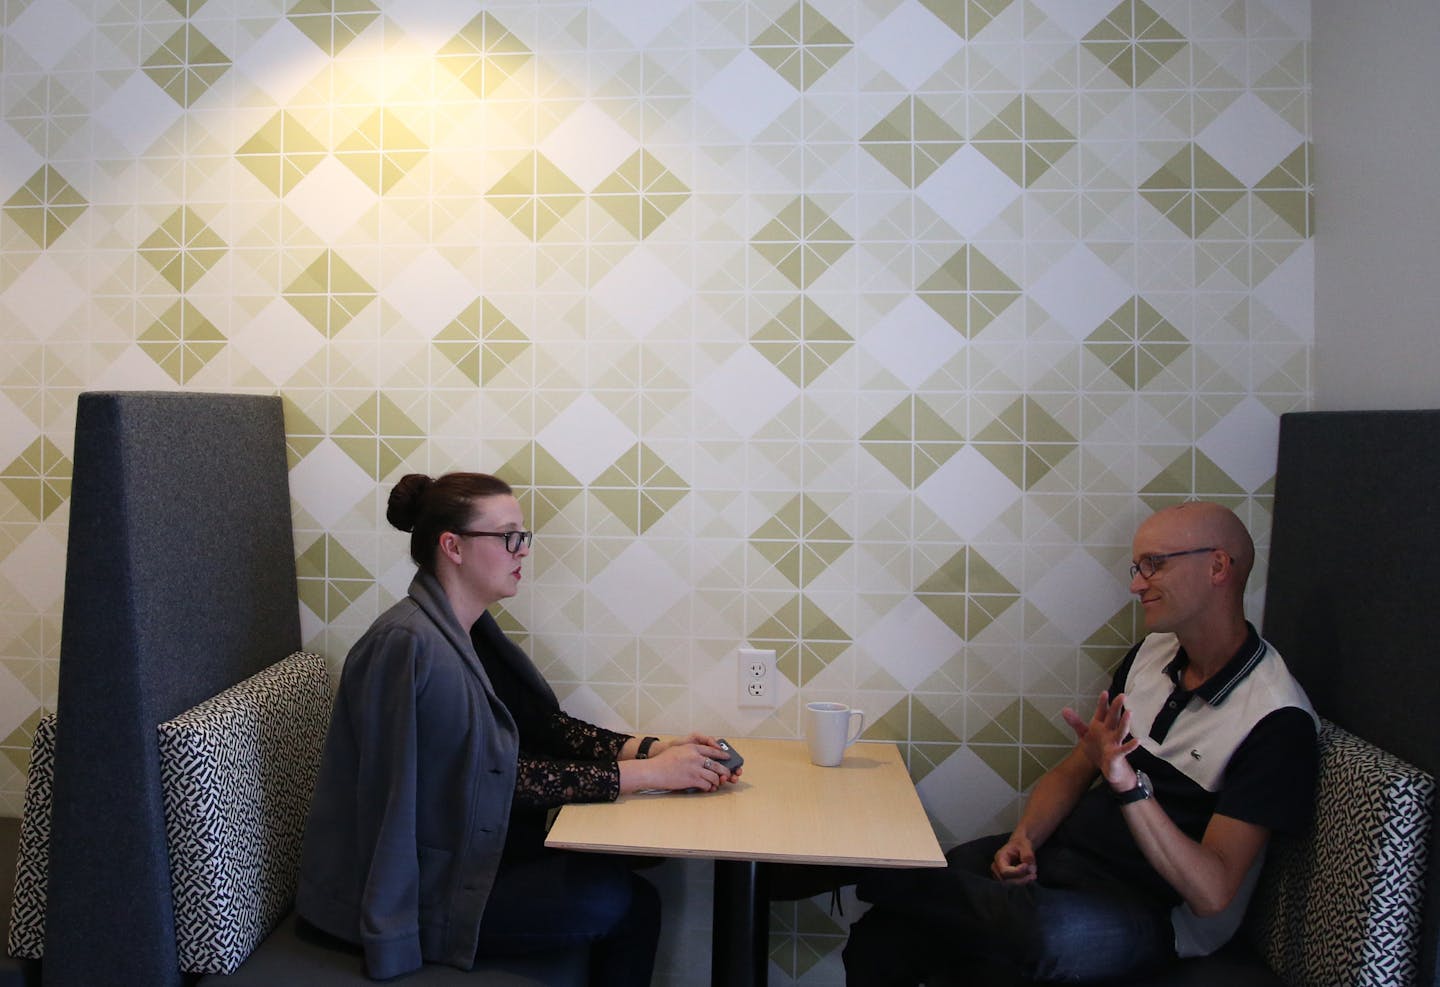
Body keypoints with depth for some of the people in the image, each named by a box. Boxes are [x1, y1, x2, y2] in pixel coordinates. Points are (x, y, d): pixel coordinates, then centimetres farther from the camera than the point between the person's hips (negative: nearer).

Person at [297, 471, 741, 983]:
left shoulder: (470, 630, 5)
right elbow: (502, 773, -24)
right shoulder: (410, 644, -24)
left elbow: (543, 726, 4)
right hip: (413, 892, -9)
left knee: (632, 890, 1)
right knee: (629, 901, -10)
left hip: (461, 854, 9)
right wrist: (648, 773, -22)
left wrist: (651, 748, -10)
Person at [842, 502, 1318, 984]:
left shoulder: (1277, 720, -15)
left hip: (1151, 910, -5)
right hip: (1061, 852, 6)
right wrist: (1023, 838, -5)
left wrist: (1129, 783, -32)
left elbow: (1212, 894, -20)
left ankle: (881, 875, -18)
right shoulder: (1153, 652, 8)